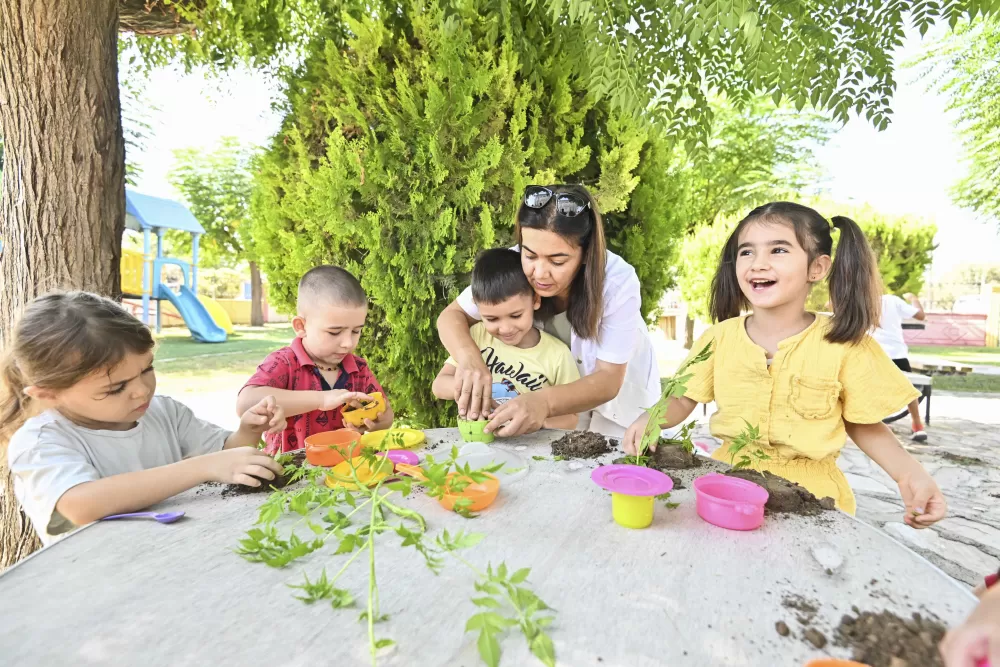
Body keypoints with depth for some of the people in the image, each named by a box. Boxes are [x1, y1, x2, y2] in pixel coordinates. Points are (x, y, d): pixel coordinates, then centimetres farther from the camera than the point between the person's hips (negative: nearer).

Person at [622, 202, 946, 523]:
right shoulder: (720, 337, -3)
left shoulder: (844, 344, -7)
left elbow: (863, 425, 4)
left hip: (810, 491, -1)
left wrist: (909, 472, -12)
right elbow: (684, 400, 4)